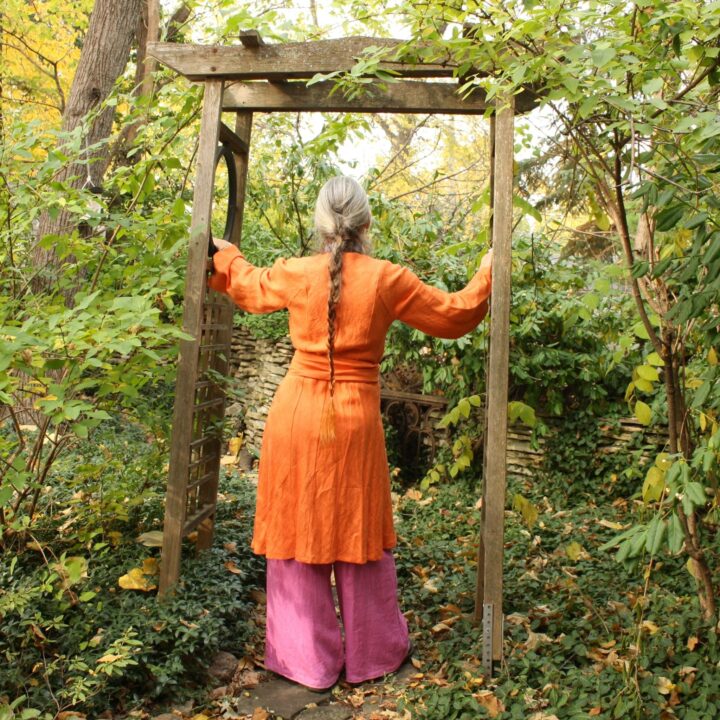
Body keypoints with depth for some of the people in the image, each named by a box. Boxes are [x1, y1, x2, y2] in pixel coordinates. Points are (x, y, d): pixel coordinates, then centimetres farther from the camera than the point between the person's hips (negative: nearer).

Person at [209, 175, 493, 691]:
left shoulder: (296, 274, -1)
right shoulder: (388, 279, -5)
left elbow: (249, 287, 21)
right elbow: (455, 316, 6)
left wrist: (226, 256, 42)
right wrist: (488, 274, 23)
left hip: (297, 412, 1)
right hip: (356, 419, -1)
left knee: (297, 532, 13)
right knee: (360, 535, 14)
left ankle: (307, 660, 26)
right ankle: (374, 652, 32)